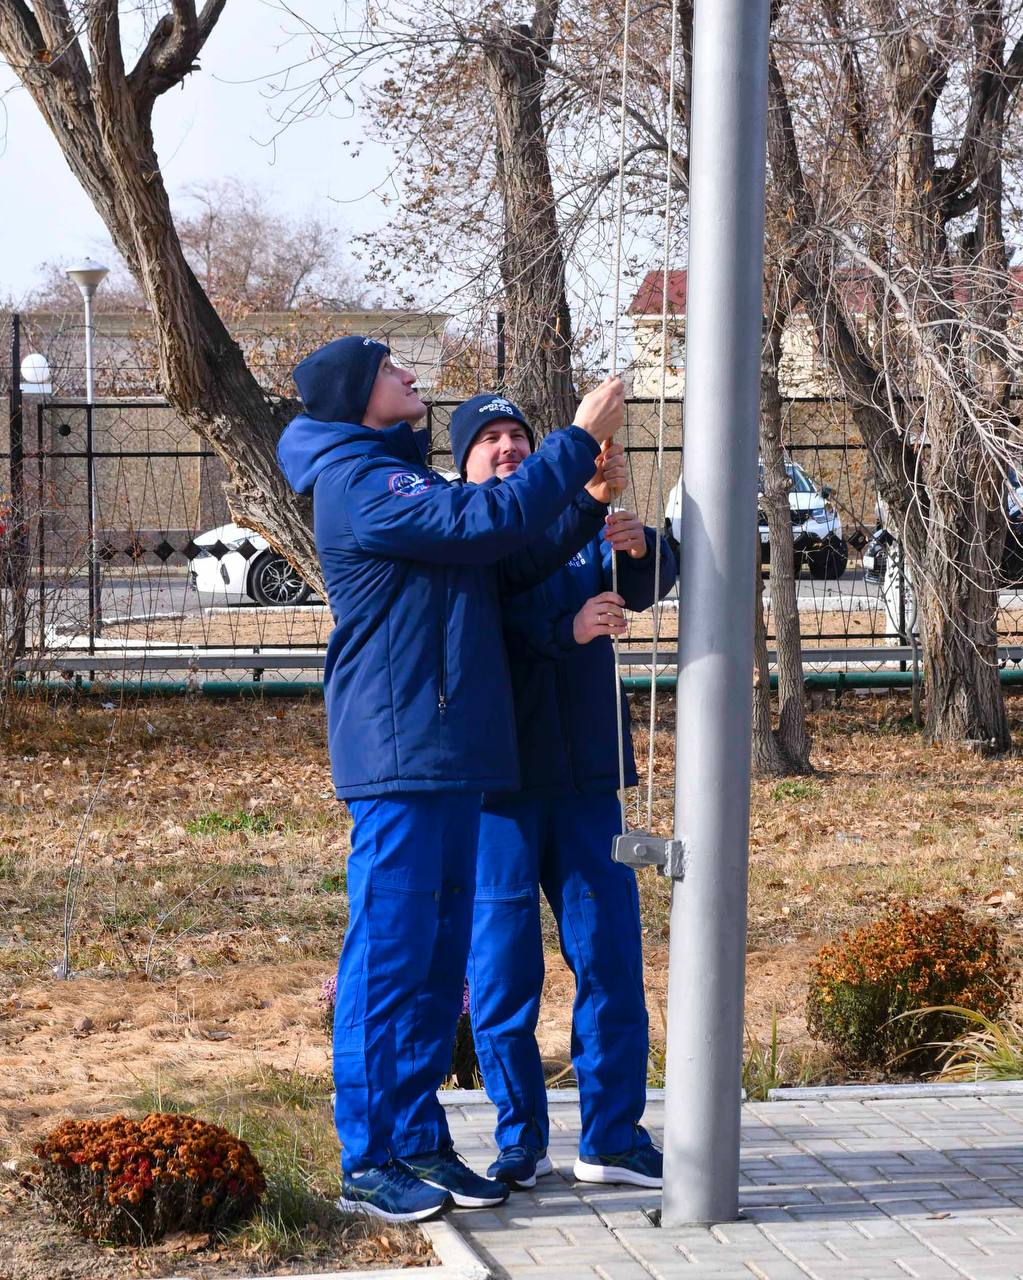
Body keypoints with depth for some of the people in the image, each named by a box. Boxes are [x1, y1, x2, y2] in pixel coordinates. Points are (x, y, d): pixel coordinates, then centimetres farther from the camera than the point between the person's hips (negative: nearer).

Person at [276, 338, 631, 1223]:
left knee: (441, 952, 10)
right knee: (388, 951, -6)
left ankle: (418, 1139, 17)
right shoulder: (356, 481, -9)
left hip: (455, 753, 9)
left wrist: (589, 502, 4)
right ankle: (367, 1162, -2)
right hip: (398, 752, -9)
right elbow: (485, 522, -19)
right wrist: (580, 439, -13)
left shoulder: (409, 480, 21)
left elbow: (512, 567, 17)